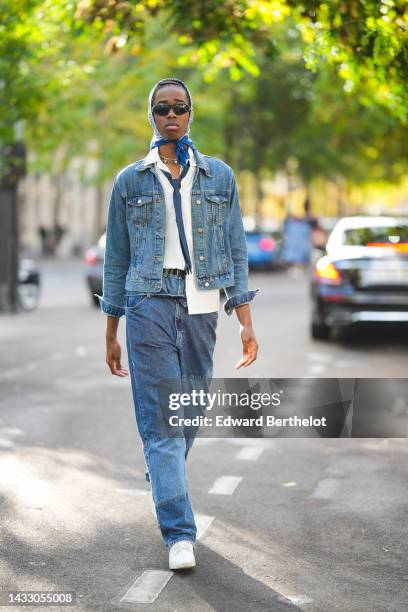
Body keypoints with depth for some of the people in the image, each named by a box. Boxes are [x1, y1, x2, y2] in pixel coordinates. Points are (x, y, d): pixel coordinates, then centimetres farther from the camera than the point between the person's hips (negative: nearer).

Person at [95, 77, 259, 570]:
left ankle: (163, 481, 38)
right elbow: (116, 259, 8)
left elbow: (236, 251, 9)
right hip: (149, 305, -2)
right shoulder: (130, 181, 6)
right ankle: (179, 535, -6)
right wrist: (111, 334, 7)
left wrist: (246, 322, 2)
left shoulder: (219, 176, 9)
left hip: (201, 307, 2)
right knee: (160, 418, -8)